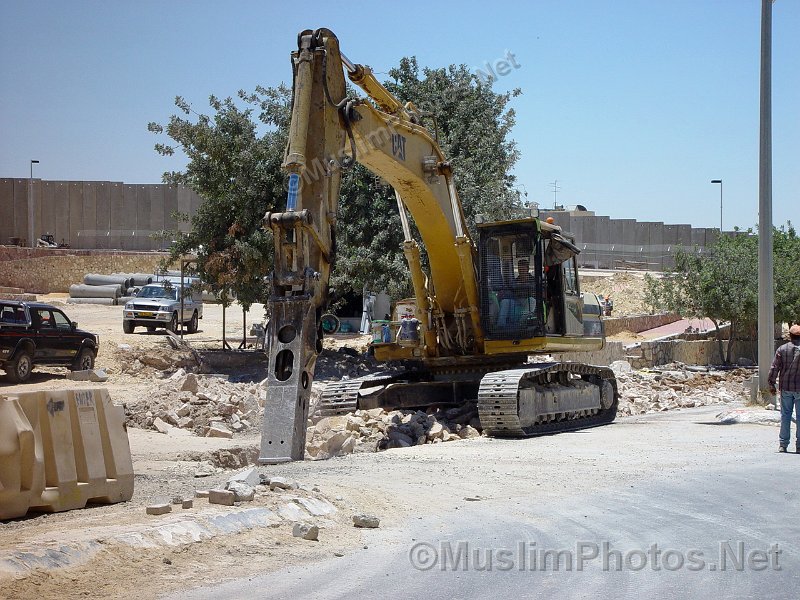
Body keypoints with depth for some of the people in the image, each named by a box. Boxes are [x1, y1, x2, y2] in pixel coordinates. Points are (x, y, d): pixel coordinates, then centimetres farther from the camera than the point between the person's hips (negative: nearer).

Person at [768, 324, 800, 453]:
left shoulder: (782, 349, 0)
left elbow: (774, 368, -1)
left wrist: (771, 384, 6)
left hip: (785, 388, 2)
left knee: (785, 415, 9)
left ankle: (783, 444, 7)